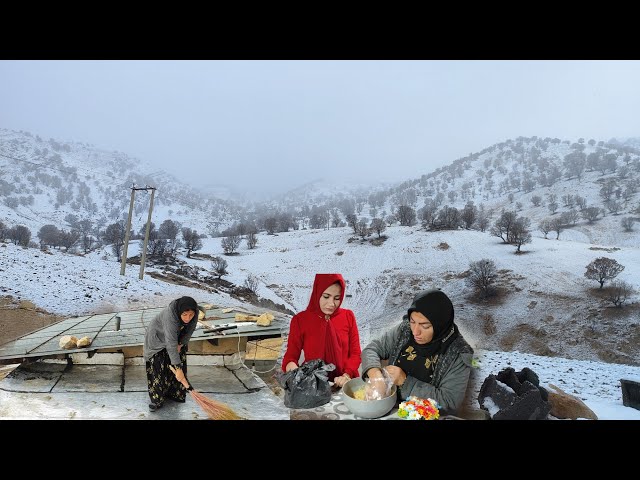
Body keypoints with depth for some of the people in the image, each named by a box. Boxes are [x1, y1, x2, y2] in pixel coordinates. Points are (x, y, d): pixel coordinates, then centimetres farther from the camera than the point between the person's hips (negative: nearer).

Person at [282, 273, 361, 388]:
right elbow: (291, 354, 4)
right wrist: (291, 365, -17)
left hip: (344, 384, 1)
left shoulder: (348, 316, 4)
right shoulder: (300, 320, 0)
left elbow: (355, 353, 6)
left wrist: (347, 375, -10)